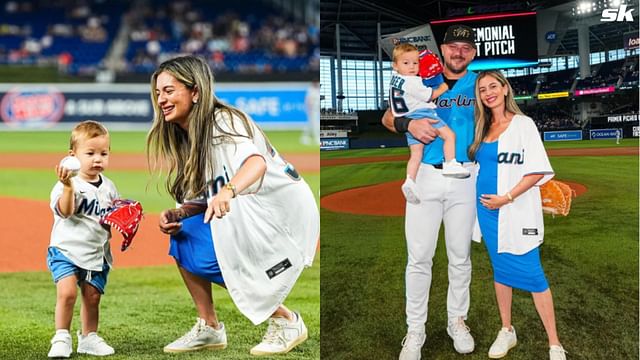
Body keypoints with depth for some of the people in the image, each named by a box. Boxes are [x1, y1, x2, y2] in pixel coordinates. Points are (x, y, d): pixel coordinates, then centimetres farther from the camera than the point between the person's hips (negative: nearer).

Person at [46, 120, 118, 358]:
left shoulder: (109, 188, 9)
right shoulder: (68, 184, -11)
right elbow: (65, 211, -28)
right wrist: (68, 186, -42)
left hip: (97, 254, 5)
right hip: (66, 249, -5)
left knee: (92, 296, 8)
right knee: (67, 292, -19)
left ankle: (89, 338, 25)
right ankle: (62, 338, -5)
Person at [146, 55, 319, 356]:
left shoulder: (222, 122, -18)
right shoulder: (184, 139, 8)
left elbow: (257, 162, -37)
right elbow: (202, 200, 8)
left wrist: (228, 192, -56)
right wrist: (177, 214, -12)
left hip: (285, 212, -8)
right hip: (240, 217, 8)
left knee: (210, 257, -22)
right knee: (182, 237, -7)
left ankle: (286, 321, -6)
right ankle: (209, 328, 1)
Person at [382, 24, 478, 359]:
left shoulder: (479, 85, 7)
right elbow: (388, 118, 4)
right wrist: (409, 124, -17)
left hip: (464, 178, 1)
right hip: (425, 176, -1)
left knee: (460, 256, 9)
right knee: (419, 257, -2)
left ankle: (457, 321, 24)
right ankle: (415, 331, 6)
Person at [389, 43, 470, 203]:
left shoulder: (395, 78, 12)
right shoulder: (412, 82, -14)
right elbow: (430, 96, -5)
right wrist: (442, 88, 11)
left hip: (407, 119, 8)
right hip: (422, 114, -8)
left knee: (416, 152, 4)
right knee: (449, 135, -5)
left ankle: (410, 180, -11)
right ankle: (450, 163, -16)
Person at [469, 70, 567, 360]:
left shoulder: (522, 124, -4)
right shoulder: (482, 128, 13)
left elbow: (538, 171, -12)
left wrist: (507, 198, -17)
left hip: (516, 211, -6)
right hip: (487, 209, 6)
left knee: (531, 273, -8)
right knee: (500, 269, 13)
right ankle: (506, 332, 25)